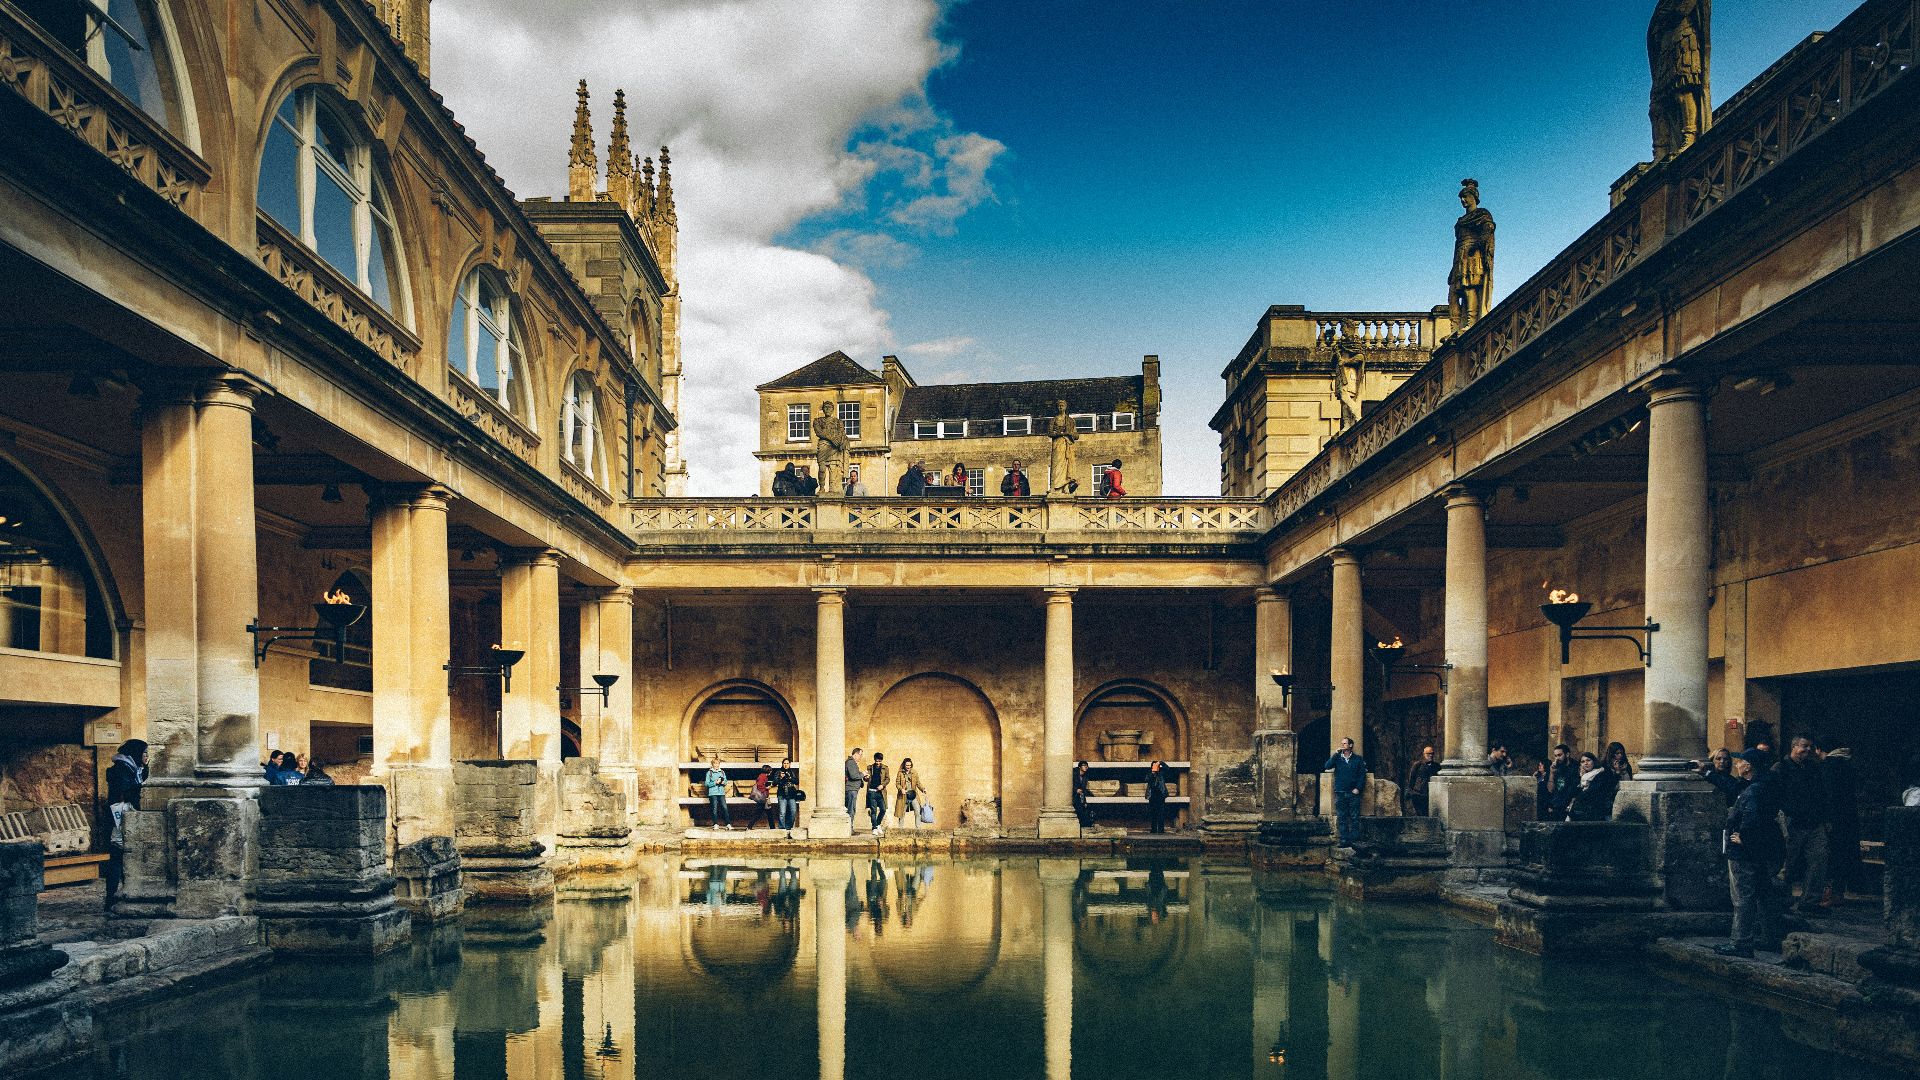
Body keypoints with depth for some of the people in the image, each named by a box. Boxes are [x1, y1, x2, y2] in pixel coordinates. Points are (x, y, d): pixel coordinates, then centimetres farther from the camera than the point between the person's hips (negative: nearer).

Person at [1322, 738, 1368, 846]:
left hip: (1353, 793, -1)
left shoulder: (1358, 759, 8)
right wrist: (1335, 754, -10)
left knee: (1354, 817, -2)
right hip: (1340, 793, 1)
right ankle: (1344, 840, 1)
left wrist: (1358, 788, -7)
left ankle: (1354, 840, 0)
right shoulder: (1337, 758, 11)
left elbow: (1362, 775, 5)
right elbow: (1327, 767, -5)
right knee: (1341, 818, 0)